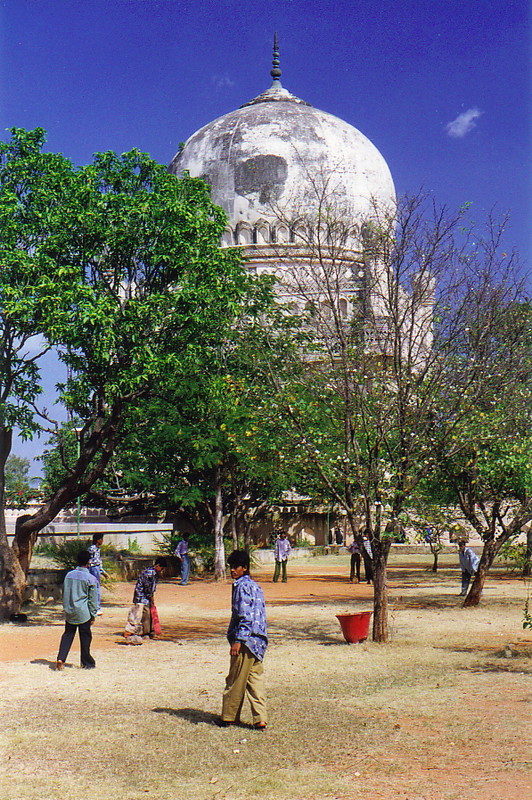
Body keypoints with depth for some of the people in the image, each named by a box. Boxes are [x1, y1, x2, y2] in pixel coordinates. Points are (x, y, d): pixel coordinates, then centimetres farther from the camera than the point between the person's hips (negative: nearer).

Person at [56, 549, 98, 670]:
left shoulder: (69, 575, 5)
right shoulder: (90, 578, -8)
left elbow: (65, 594, 13)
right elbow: (93, 599, -6)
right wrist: (93, 615, 2)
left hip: (69, 612, 4)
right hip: (83, 613, -4)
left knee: (67, 634, 11)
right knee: (85, 637, 7)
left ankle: (60, 658, -4)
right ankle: (87, 663, 16)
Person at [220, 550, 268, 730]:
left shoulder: (242, 586, -12)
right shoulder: (255, 585, 16)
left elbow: (244, 615, -19)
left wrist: (238, 640, -20)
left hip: (246, 640, -9)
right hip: (258, 640, 9)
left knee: (235, 680, 3)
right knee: (255, 679, 9)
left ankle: (229, 717, 14)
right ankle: (260, 719, 5)